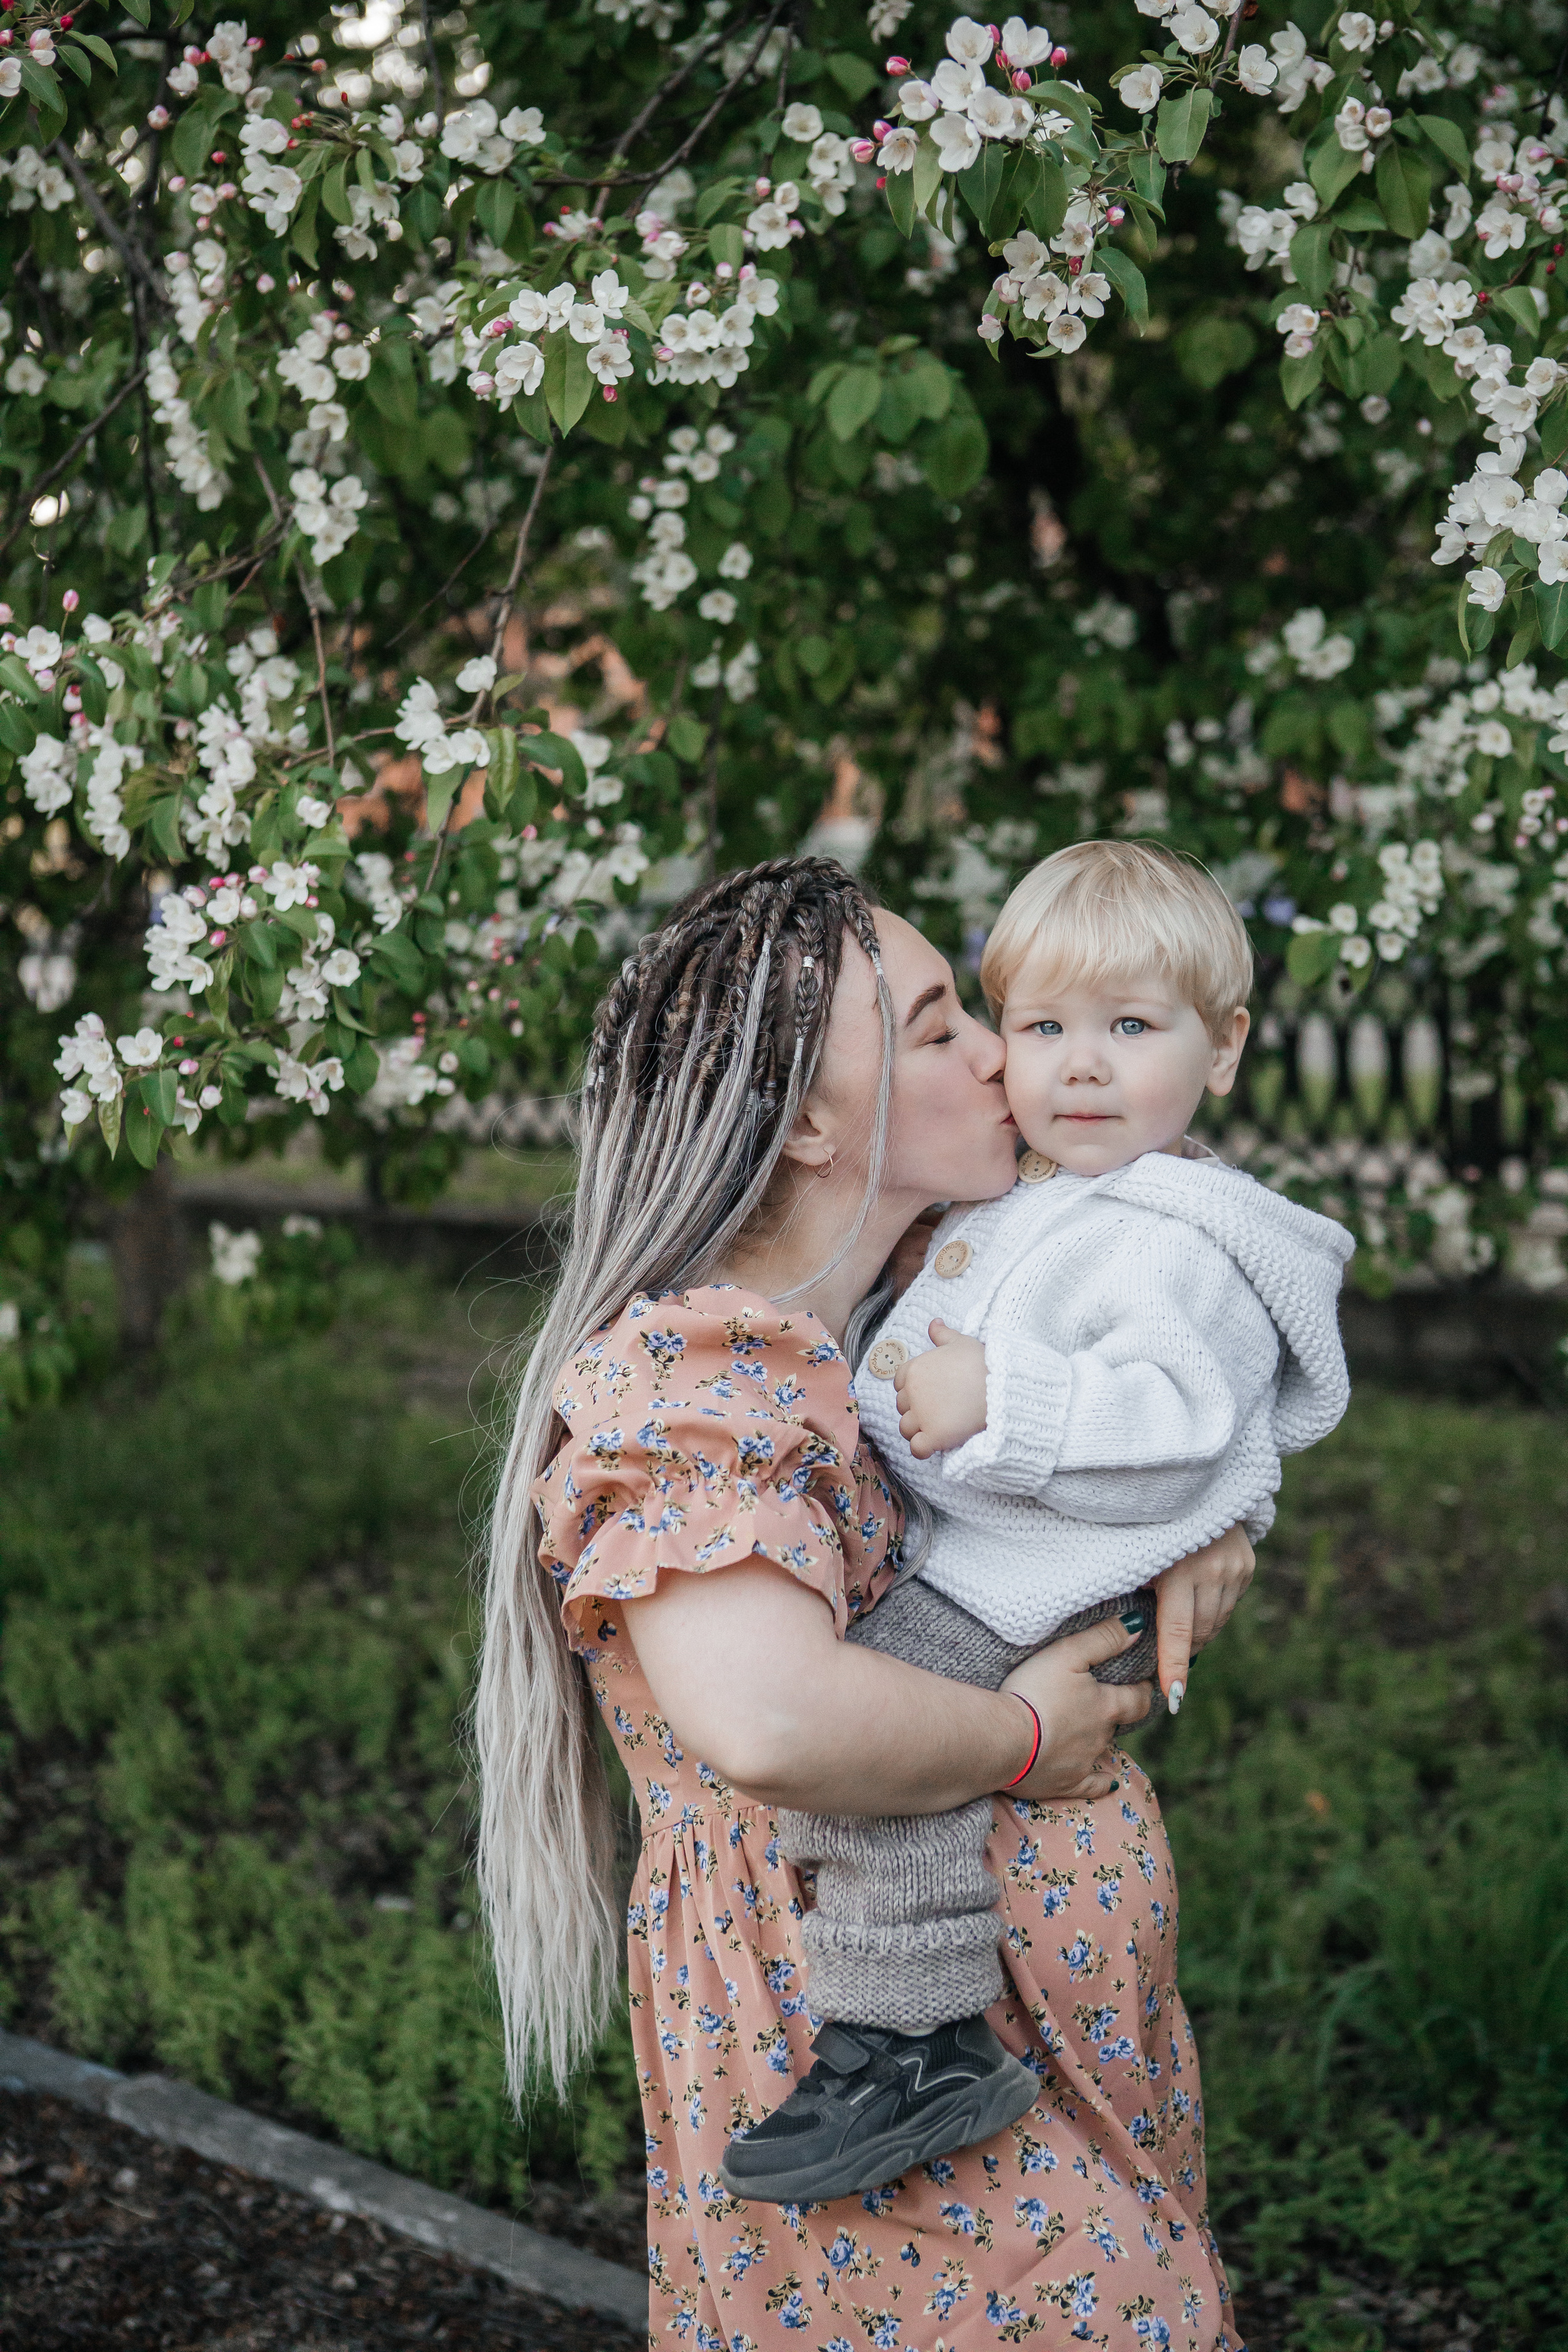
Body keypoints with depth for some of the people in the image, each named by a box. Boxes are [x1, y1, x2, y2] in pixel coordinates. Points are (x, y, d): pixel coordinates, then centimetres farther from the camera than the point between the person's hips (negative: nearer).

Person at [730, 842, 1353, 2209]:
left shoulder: (1182, 1246, -15)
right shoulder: (1022, 1203, 17)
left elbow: (1175, 1427, -28)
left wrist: (997, 1406, -29)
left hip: (1057, 1590, -11)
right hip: (950, 1554, 11)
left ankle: (917, 2042, -22)